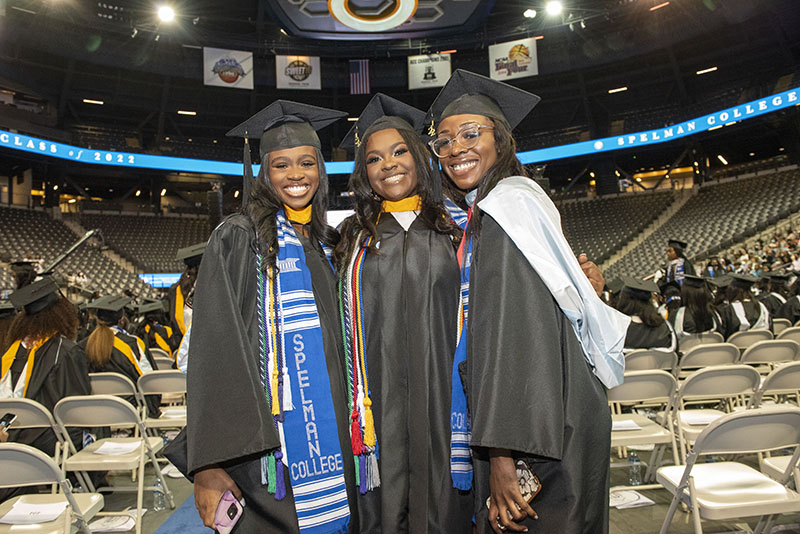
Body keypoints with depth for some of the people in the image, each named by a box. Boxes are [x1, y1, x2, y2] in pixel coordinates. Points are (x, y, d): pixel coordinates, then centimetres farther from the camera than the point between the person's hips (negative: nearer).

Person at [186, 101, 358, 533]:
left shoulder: (326, 243, 12)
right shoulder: (238, 238, -6)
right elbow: (213, 351, -12)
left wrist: (350, 432, 14)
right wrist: (210, 464, -19)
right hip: (268, 445, -5)